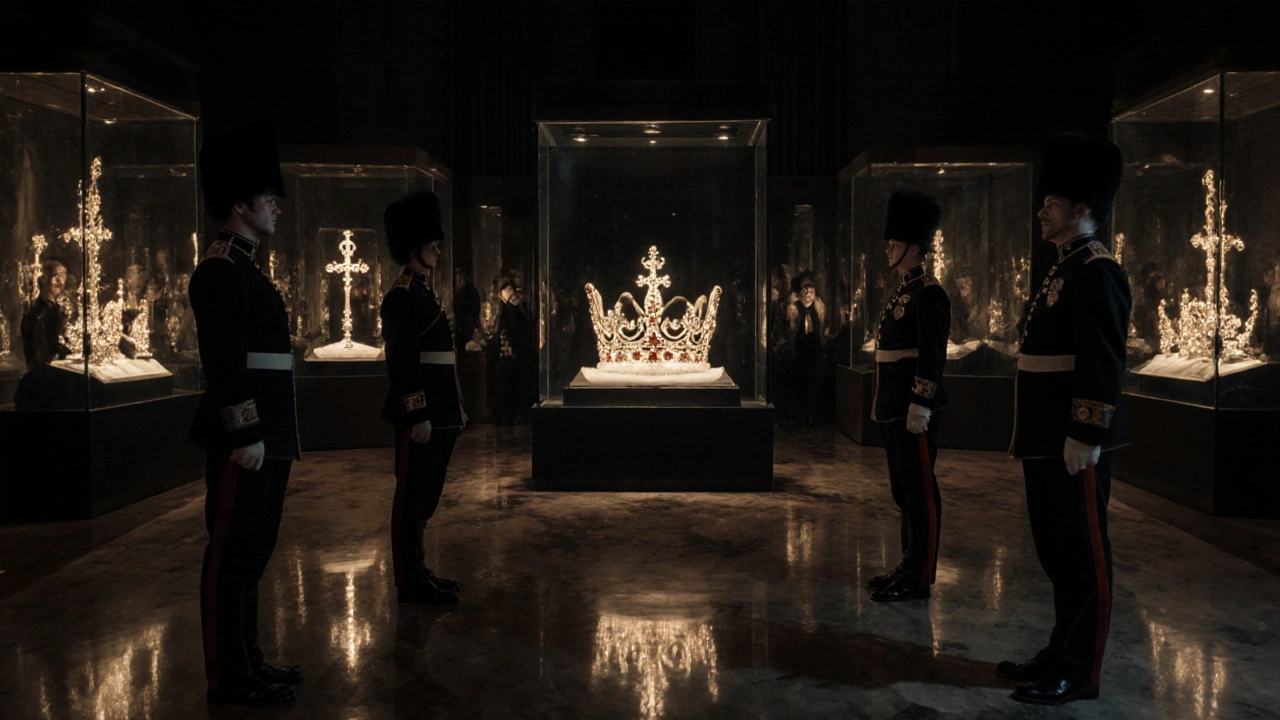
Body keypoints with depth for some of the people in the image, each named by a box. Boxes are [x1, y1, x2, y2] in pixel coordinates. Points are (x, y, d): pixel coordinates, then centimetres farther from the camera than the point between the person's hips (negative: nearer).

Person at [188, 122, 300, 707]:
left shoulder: (245, 271, 19)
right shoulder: (220, 270, -11)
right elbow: (224, 361, -19)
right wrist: (244, 434, -21)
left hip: (267, 438, 10)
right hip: (244, 439, -10)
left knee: (253, 551, 15)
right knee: (232, 556, -2)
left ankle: (248, 660, 26)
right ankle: (229, 679, 7)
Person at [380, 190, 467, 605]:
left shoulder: (422, 292, 19)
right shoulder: (403, 296, -11)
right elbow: (402, 362, -18)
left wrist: (452, 411, 20)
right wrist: (418, 416, -21)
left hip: (436, 412, 10)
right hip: (420, 413, -10)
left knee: (424, 496, 15)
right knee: (413, 497, -2)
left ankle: (417, 572, 25)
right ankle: (410, 583, 6)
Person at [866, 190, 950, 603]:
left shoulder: (927, 293, -12)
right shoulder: (901, 292, 16)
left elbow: (932, 355, -18)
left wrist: (920, 406, -21)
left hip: (913, 409, -10)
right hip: (892, 408, 10)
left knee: (920, 491, -2)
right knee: (902, 489, 15)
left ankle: (920, 578, 6)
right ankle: (909, 566, 25)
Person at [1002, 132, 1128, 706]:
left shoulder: (1098, 274, -13)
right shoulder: (1063, 273, 17)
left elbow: (1104, 364, -20)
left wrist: (1085, 438, -22)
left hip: (1074, 444, -10)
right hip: (1044, 442, 10)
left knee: (1083, 555, 1)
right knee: (1056, 551, 17)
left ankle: (1079, 674, 12)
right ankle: (1062, 653, 29)